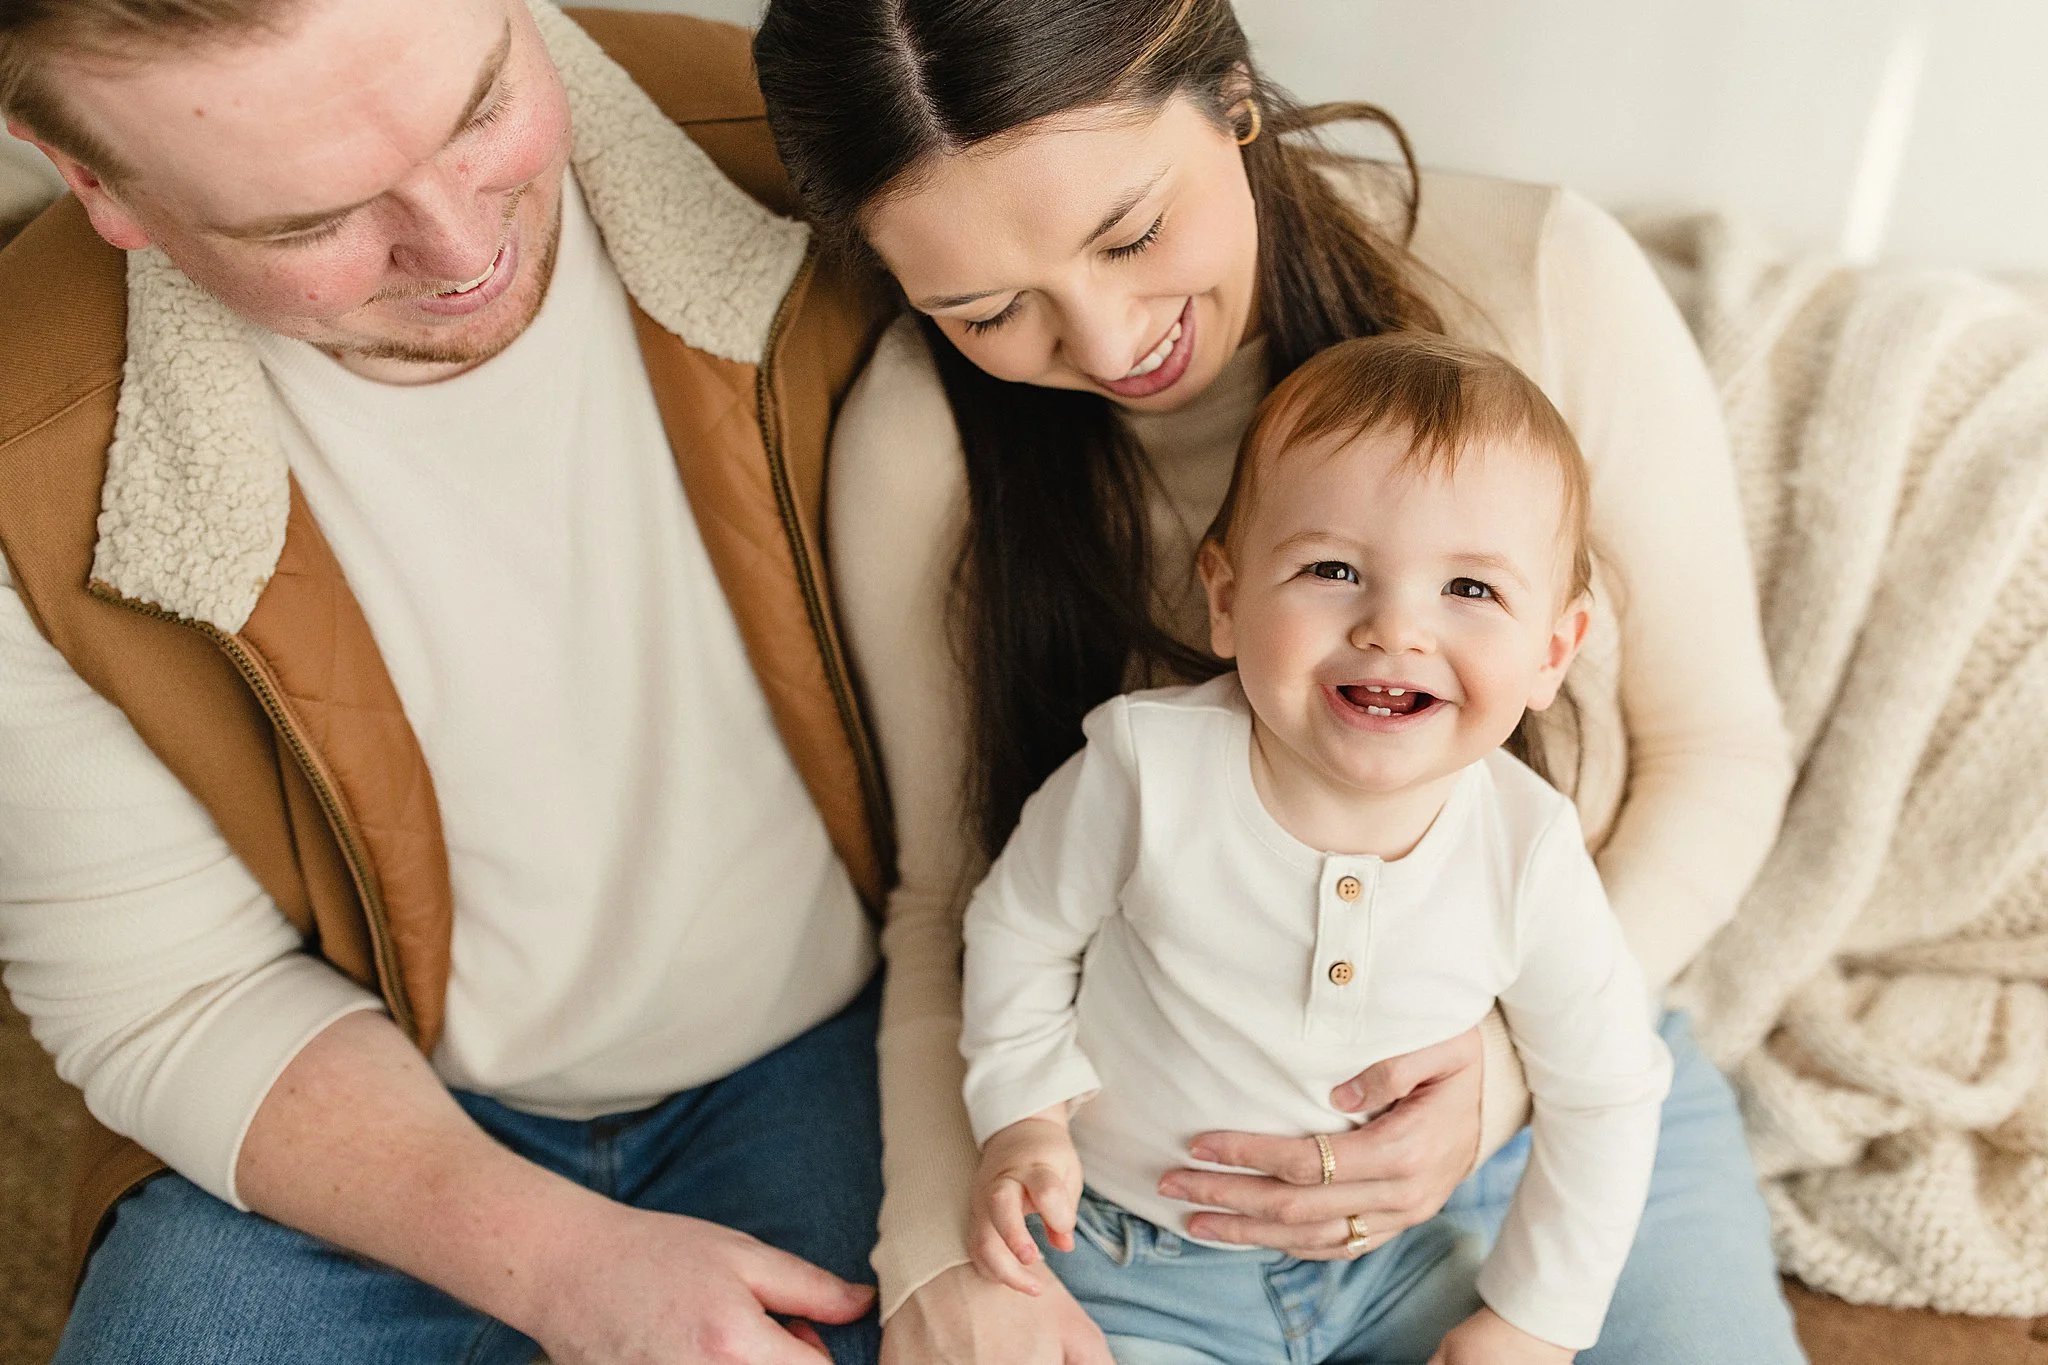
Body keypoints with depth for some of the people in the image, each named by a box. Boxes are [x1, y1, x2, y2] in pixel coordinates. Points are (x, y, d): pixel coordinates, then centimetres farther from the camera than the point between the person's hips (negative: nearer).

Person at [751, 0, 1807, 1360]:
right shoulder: (915, 440, -14)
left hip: (1559, 1077, 2)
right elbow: (949, 889, -5)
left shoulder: (1545, 280, -14)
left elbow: (1716, 748, -4)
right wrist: (940, 1250, -20)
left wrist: (1513, 1056, -19)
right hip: (1152, 1141, -1)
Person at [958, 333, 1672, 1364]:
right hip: (1137, 1272, -2)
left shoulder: (1529, 855, -20)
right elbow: (1018, 931, -6)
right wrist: (1028, 1118, -13)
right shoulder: (1147, 767, -26)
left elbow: (1604, 1096, -4)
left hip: (1387, 1254, 3)